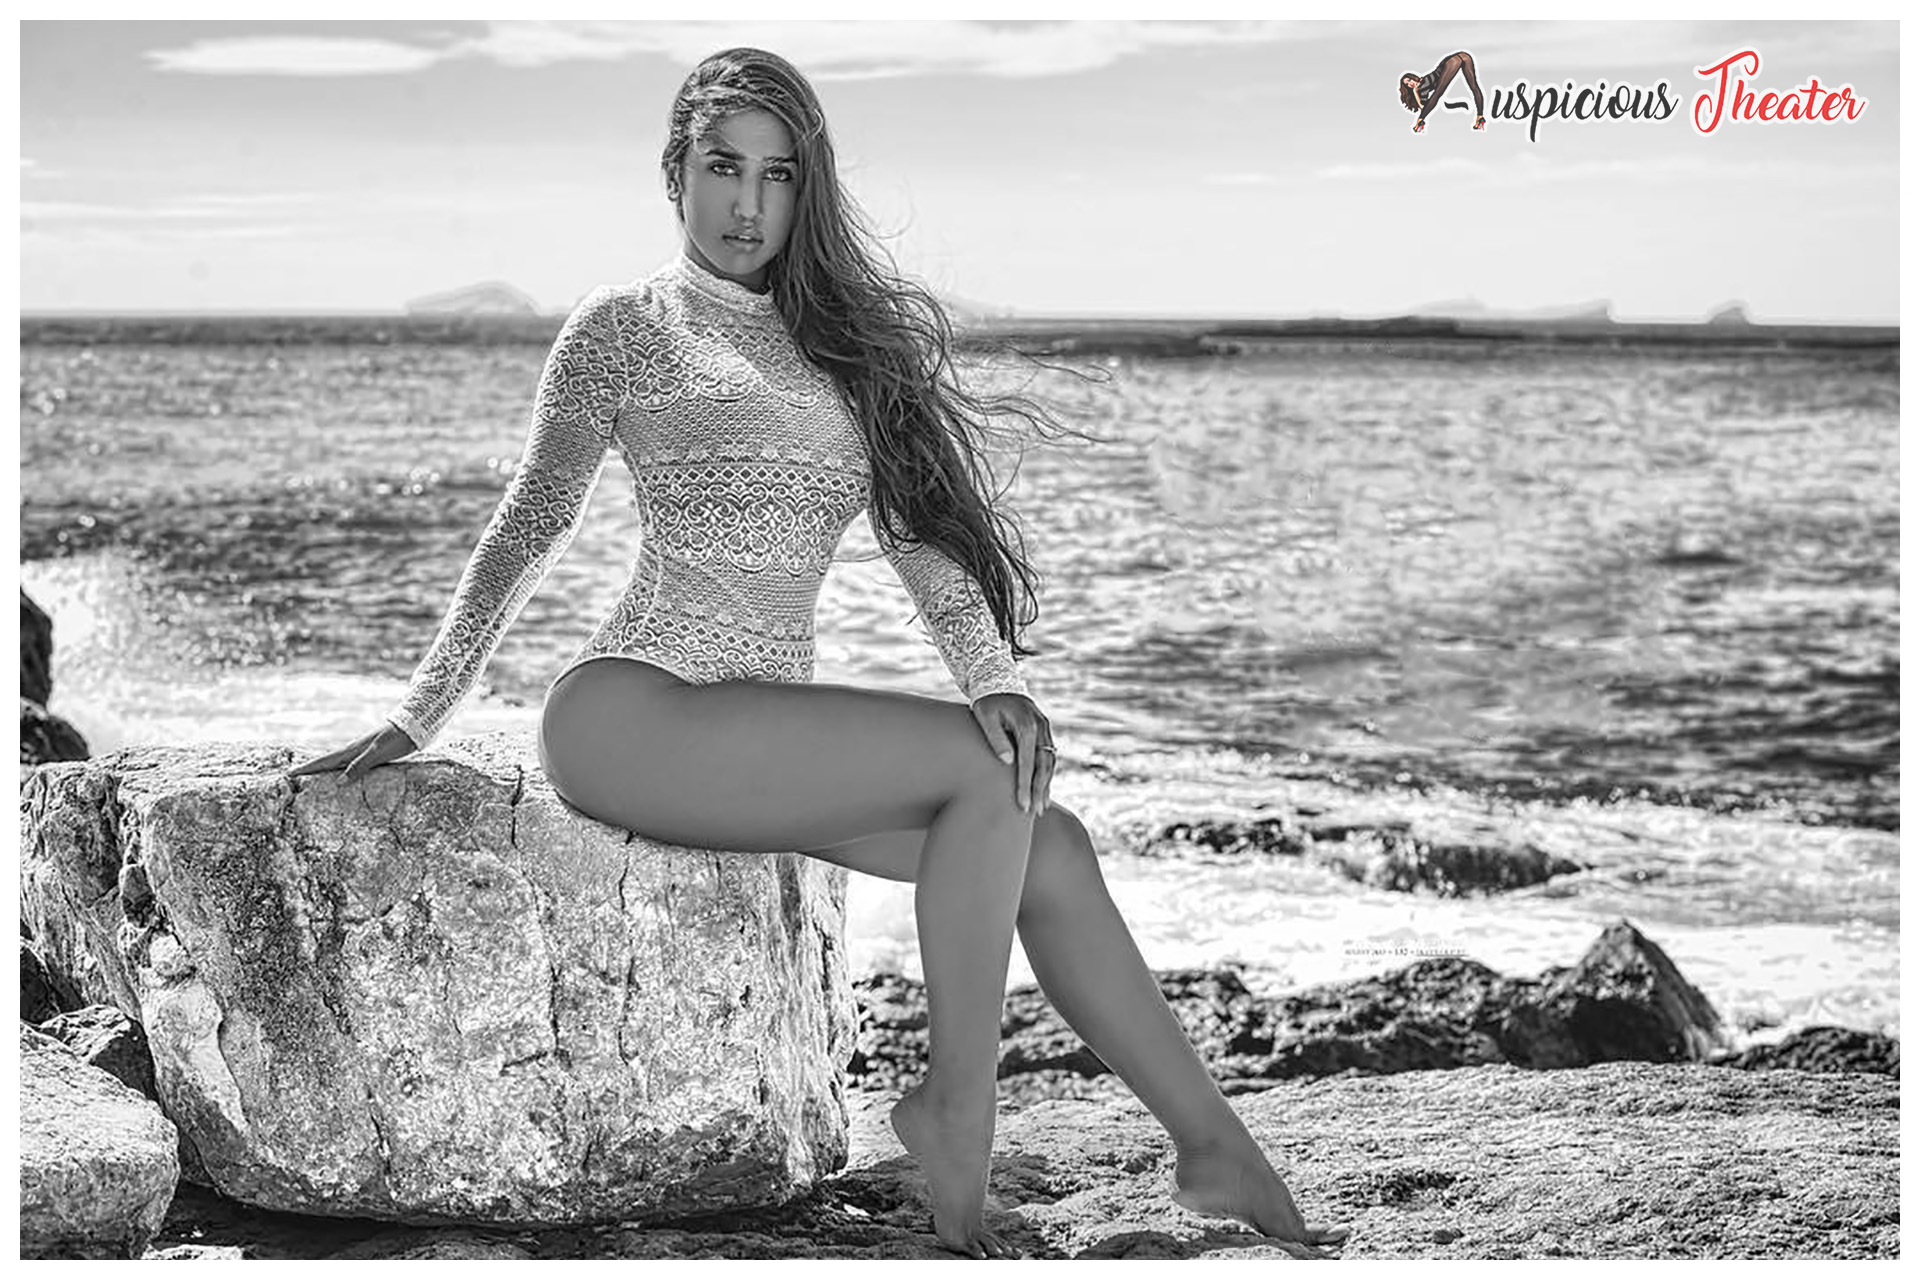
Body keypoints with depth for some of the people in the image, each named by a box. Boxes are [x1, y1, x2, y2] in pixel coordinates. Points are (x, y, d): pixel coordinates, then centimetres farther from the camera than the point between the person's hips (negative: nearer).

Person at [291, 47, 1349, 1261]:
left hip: (759, 728, 5)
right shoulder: (624, 328, 2)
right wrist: (418, 716, 10)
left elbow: (924, 519, 6)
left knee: (1048, 843, -9)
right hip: (633, 717, -5)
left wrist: (996, 677, -10)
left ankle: (1214, 1149, -3)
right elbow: (530, 528, 9)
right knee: (988, 768, -21)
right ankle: (957, 1109, -9)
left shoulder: (847, 335, 16)